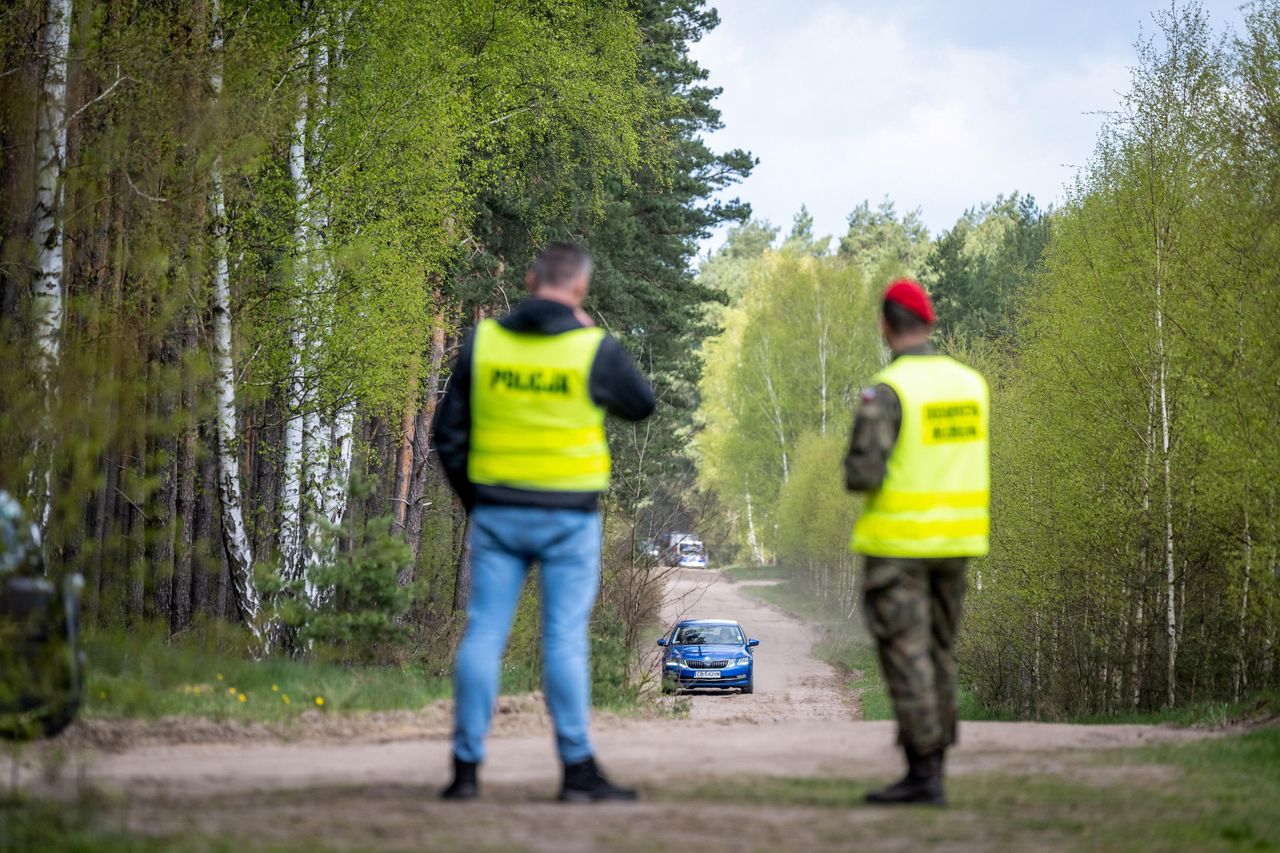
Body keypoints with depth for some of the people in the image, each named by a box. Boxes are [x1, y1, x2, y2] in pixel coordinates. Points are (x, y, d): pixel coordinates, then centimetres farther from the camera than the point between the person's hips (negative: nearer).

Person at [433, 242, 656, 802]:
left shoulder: (482, 342, 1)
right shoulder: (595, 349, -8)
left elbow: (449, 431, 5)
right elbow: (641, 405, 9)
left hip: (496, 515, 2)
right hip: (568, 518, -2)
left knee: (483, 635, 5)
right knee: (564, 640, 0)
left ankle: (466, 767, 4)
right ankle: (578, 770, 2)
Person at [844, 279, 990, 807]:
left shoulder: (886, 391, -15)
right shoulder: (969, 383, 6)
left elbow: (861, 475, -20)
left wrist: (856, 471, 3)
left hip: (897, 540, -7)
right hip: (954, 542, 7)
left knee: (906, 654, -5)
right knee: (938, 651, 13)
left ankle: (923, 776, -8)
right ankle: (932, 769, 15)